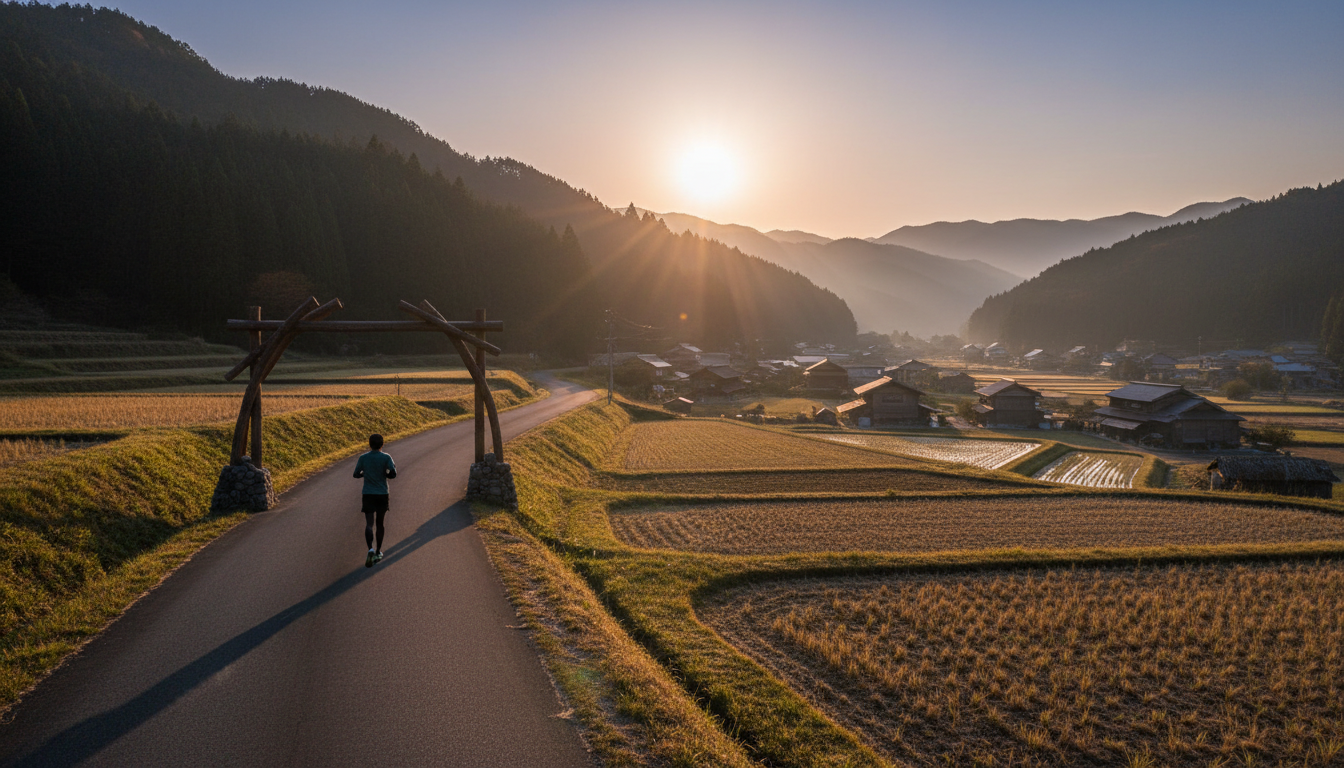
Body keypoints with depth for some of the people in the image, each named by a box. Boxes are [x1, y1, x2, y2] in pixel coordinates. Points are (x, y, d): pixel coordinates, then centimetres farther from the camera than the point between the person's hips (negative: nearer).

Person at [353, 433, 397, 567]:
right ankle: (378, 552, 20)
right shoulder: (386, 458, -5)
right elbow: (393, 474, -13)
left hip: (368, 495, 0)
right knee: (380, 523, 14)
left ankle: (370, 549, -27)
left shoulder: (363, 458, 0)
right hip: (382, 495, 0)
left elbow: (356, 475, 6)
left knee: (369, 524, -5)